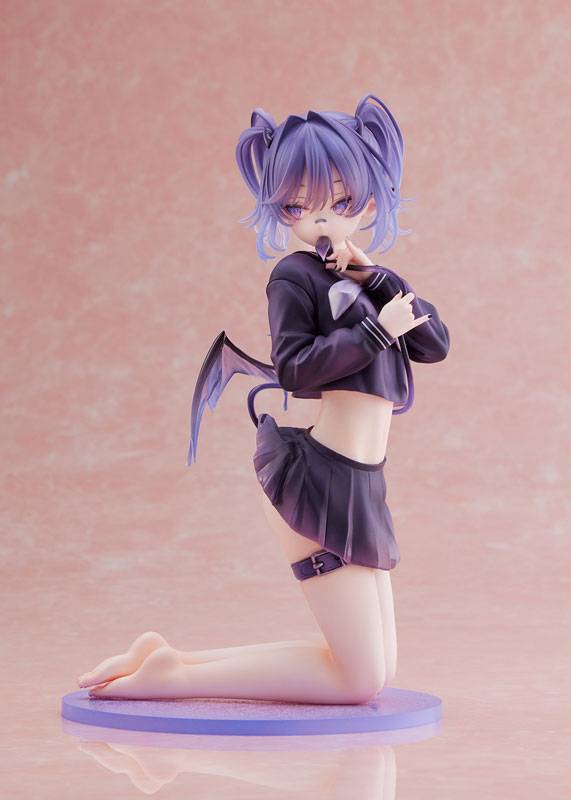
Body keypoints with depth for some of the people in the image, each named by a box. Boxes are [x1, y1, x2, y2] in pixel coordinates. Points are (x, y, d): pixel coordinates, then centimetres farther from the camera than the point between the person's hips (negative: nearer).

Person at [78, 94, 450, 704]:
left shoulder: (362, 280, 16)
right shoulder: (295, 276, -5)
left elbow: (435, 344, 4)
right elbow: (296, 366, -18)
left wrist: (374, 277, -3)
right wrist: (377, 328, -17)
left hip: (360, 486, 9)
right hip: (316, 477, -9)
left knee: (376, 669, 13)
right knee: (360, 678, -9)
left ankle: (169, 659, 9)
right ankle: (172, 673, -6)